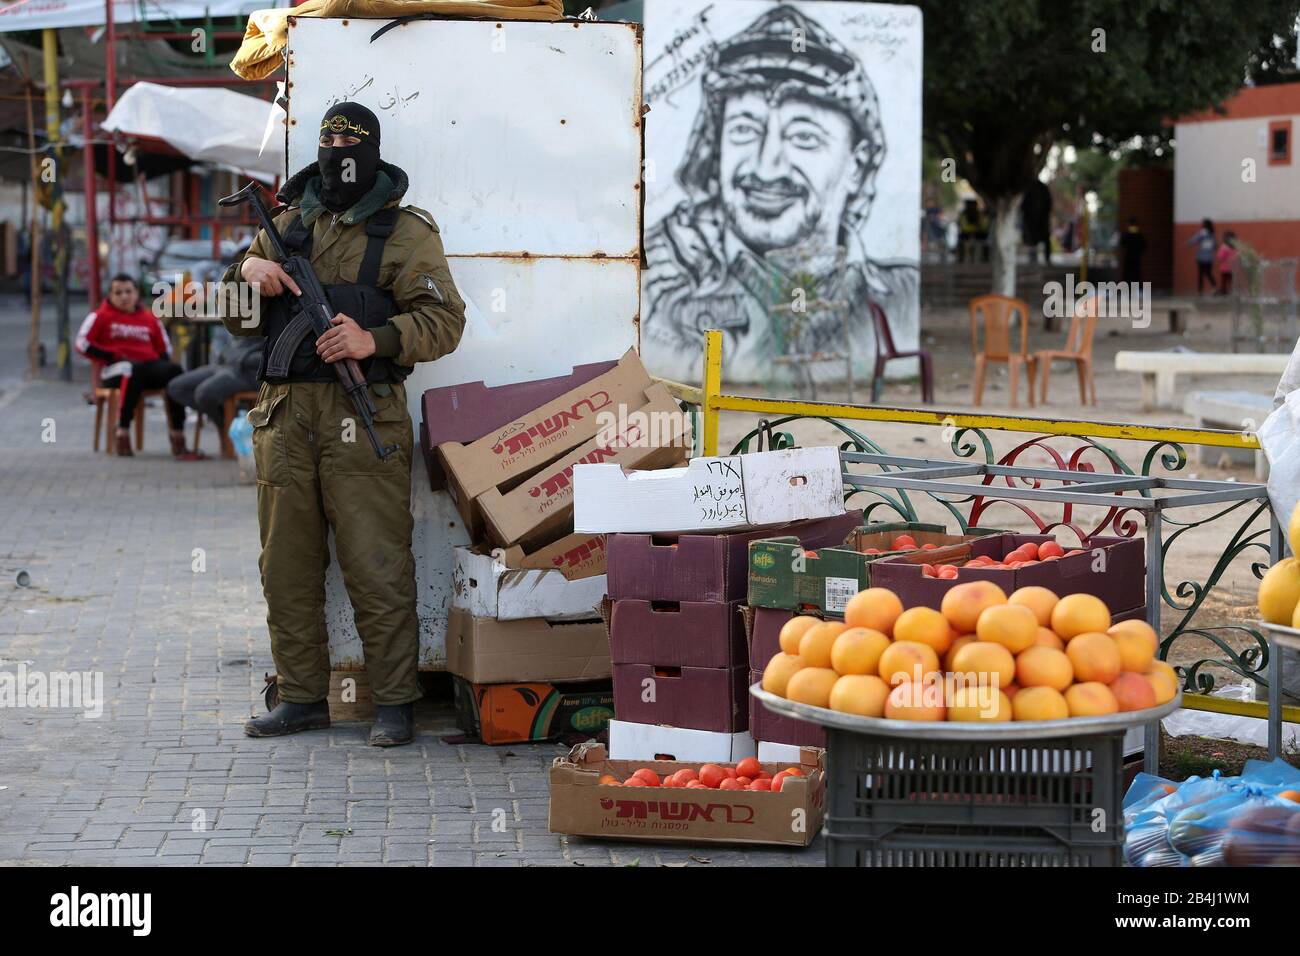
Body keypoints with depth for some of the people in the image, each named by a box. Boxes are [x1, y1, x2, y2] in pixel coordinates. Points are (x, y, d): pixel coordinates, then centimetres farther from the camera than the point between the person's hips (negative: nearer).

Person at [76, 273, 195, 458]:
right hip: (116, 370, -4)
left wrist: (158, 362, 0)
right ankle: (122, 434, -41)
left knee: (174, 370, -29)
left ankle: (178, 439, -36)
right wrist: (114, 356, -8)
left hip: (149, 365, 4)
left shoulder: (150, 319, 20)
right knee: (134, 370, -41)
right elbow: (83, 344, 0)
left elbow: (165, 351, 23)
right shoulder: (101, 316, 12)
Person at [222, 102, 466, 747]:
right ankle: (302, 698, 18)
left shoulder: (406, 231, 4)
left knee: (377, 569, -6)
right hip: (284, 414, 5)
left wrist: (374, 340, -22)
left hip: (361, 419, -5)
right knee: (287, 570, 8)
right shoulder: (287, 223, 18)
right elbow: (238, 322, 21)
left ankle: (394, 704, 2)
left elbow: (443, 321, -6)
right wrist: (247, 272, -1)